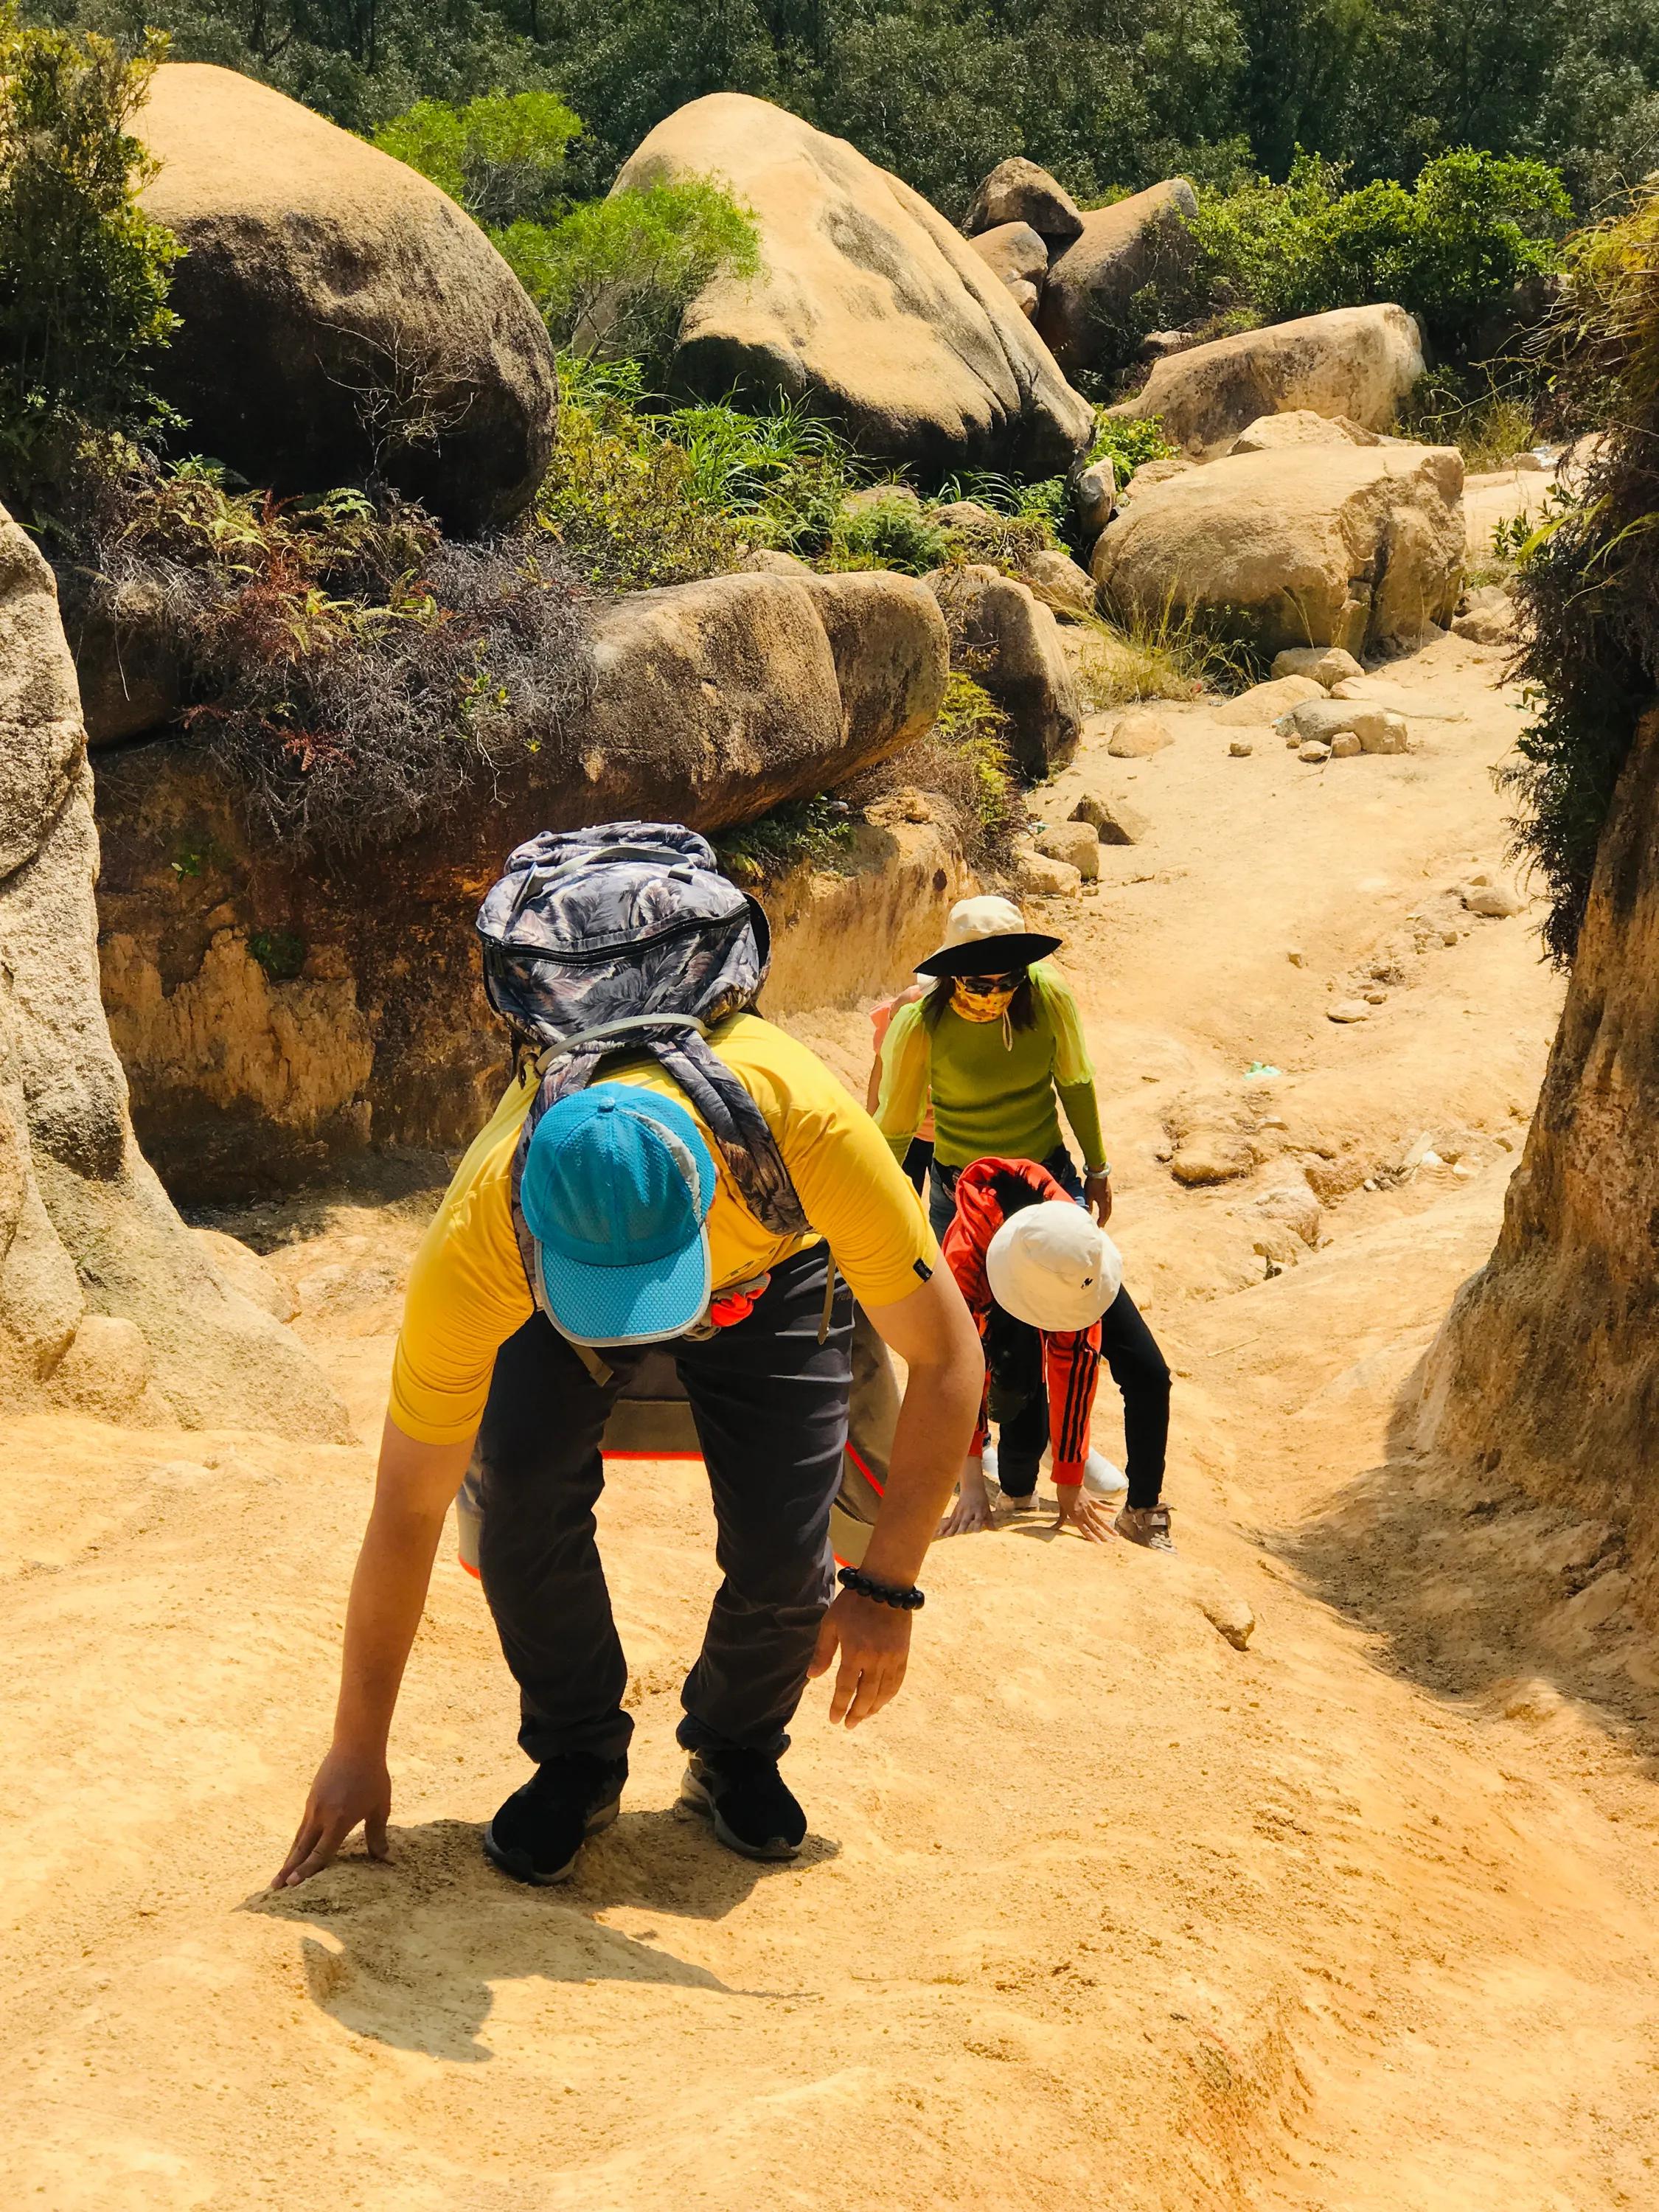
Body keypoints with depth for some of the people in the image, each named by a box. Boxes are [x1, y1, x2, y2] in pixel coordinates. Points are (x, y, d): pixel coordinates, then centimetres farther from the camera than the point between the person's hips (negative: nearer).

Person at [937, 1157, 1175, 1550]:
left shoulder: (1081, 1247, -41)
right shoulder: (965, 1258, -45)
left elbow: (1075, 1362, -36)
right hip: (999, 1301, -1)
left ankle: (1143, 1513, 1)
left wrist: (1070, 1484, -31)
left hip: (1065, 1269, 1)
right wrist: (972, 1484, -38)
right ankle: (1017, 1501, 5)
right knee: (1023, 1402, -24)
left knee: (1148, 1375, -14)